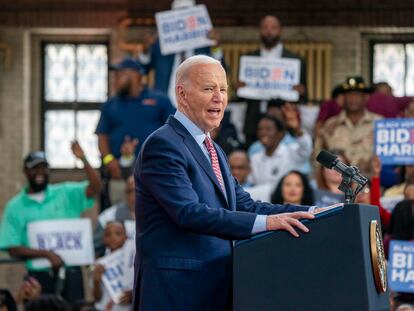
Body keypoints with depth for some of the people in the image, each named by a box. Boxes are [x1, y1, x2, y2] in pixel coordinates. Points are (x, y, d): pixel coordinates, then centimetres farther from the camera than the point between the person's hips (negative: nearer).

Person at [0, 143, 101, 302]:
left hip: (70, 272, 0)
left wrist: (83, 160, -21)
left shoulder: (65, 194, 7)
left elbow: (95, 188, -7)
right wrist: (47, 254, -14)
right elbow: (13, 249, -2)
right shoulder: (15, 207, 4)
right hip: (39, 275, 0)